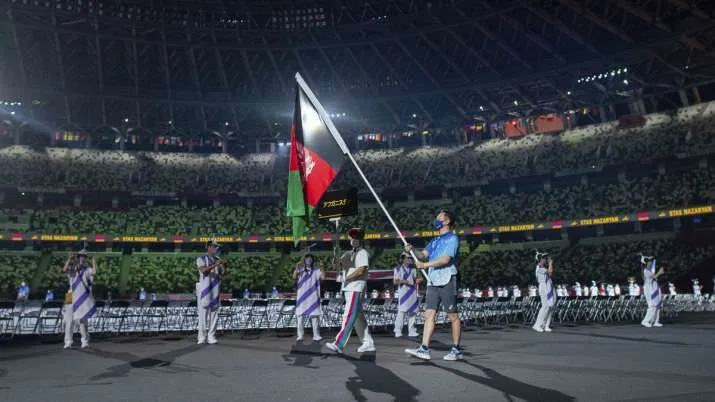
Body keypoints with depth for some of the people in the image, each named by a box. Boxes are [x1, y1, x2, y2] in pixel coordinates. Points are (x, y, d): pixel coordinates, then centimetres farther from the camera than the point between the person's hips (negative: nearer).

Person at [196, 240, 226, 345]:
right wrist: (215, 265, -28)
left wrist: (224, 265, -11)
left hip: (215, 289, 5)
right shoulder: (201, 259, -1)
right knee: (203, 313, -4)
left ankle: (211, 337, 9)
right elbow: (203, 270, -20)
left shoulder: (218, 259, 15)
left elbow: (222, 273, 8)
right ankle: (202, 337, 2)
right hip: (204, 288, -5)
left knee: (214, 313, 4)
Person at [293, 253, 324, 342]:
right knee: (300, 317, -1)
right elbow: (294, 277, -9)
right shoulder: (300, 270, 7)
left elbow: (323, 278, -6)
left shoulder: (316, 270, 7)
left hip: (313, 297, 0)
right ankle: (300, 336, 4)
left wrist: (321, 269, -13)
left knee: (315, 316, 1)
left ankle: (316, 336, 7)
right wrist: (296, 268, -19)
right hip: (302, 297, 0)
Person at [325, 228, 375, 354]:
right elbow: (337, 264, 17)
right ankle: (368, 343, 18)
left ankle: (339, 344, -16)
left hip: (356, 289, -9)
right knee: (358, 317, 11)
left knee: (349, 316, -12)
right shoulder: (349, 253, 21)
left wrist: (345, 278, -15)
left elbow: (361, 270, -17)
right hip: (348, 289, 9)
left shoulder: (362, 253, -6)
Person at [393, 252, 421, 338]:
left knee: (412, 312, 5)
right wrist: (405, 281, -17)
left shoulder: (413, 269, 16)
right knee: (401, 312, -12)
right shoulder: (398, 269, -2)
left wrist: (418, 280, 0)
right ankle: (398, 331, -10)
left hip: (413, 293, 6)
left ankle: (411, 331, 10)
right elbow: (395, 282, -5)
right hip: (403, 293, -6)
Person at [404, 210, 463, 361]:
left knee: (453, 316, 1)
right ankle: (424, 349, -3)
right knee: (429, 315, 0)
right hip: (433, 281, 7)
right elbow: (423, 254, 14)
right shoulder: (435, 241, 22)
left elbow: (446, 259, -16)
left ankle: (457, 350, 11)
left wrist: (425, 265, -14)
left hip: (447, 281, -7)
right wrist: (412, 250, -4)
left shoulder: (452, 238, -4)